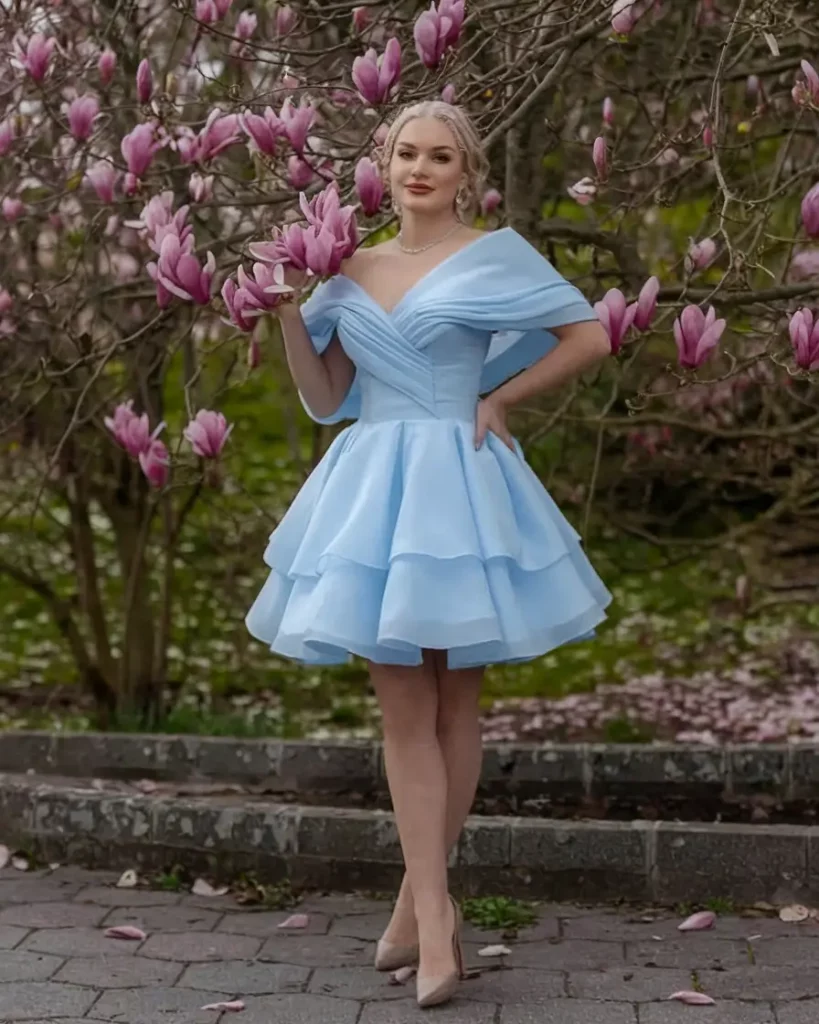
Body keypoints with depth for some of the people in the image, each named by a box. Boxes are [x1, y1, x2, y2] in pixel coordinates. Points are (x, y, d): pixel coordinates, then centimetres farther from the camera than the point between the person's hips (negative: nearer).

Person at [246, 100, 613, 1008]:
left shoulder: (493, 255, 1)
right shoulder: (351, 269, 13)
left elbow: (589, 337, 1)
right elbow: (325, 398, 13)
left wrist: (500, 397, -2)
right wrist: (288, 314, 1)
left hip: (455, 487, -4)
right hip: (372, 488, 4)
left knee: (453, 703, 3)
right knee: (402, 709, 1)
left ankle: (421, 896, 15)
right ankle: (433, 914, 5)